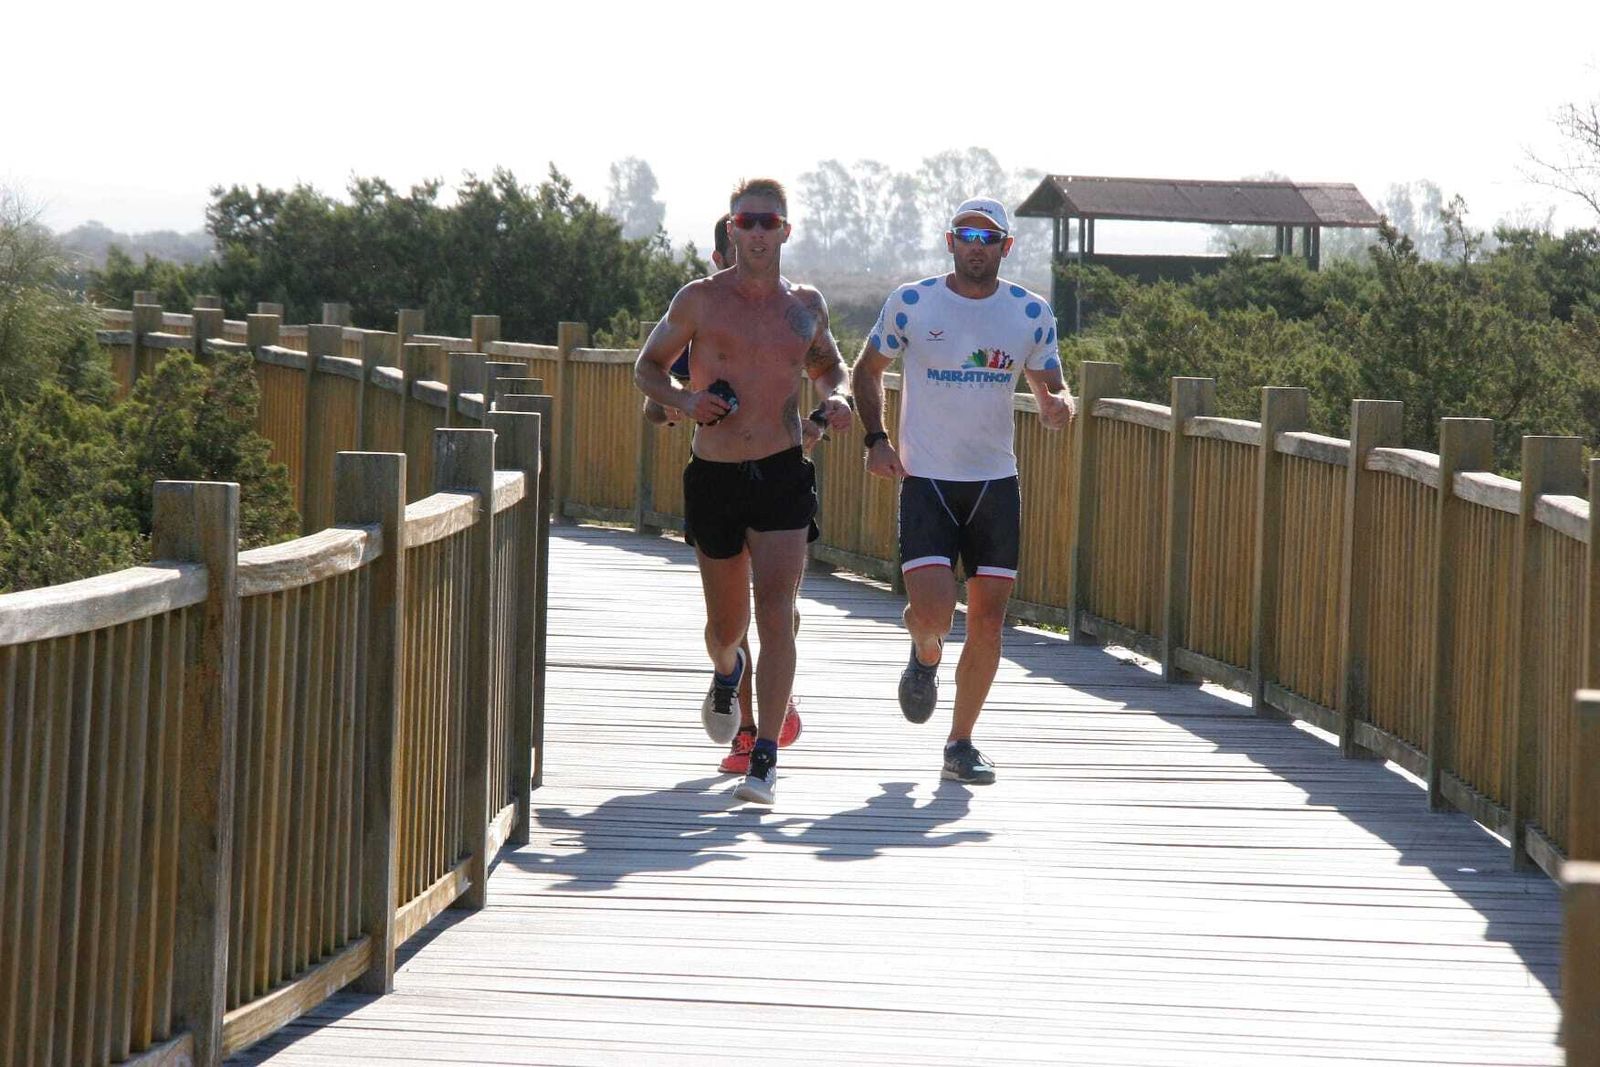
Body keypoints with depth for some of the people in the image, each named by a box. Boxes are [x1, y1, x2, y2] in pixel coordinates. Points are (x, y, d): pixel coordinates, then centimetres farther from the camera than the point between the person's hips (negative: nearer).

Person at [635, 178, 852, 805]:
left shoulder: (806, 306, 7)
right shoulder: (700, 300, 0)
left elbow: (827, 363, 25)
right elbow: (647, 365, 10)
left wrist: (835, 396, 2)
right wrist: (682, 400, -11)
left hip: (782, 476, 0)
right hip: (714, 477, 0)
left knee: (775, 616, -14)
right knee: (726, 622, 11)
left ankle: (765, 758, -13)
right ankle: (727, 672, 49)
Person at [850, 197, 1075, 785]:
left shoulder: (1031, 313, 2)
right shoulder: (910, 303, -3)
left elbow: (1052, 391, 9)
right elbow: (867, 370, 11)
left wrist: (1059, 406, -16)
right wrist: (876, 438, -3)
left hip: (995, 482, 2)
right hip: (925, 478, -2)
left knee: (987, 618, 0)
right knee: (932, 612, -16)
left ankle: (961, 745, 15)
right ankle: (925, 657, 22)